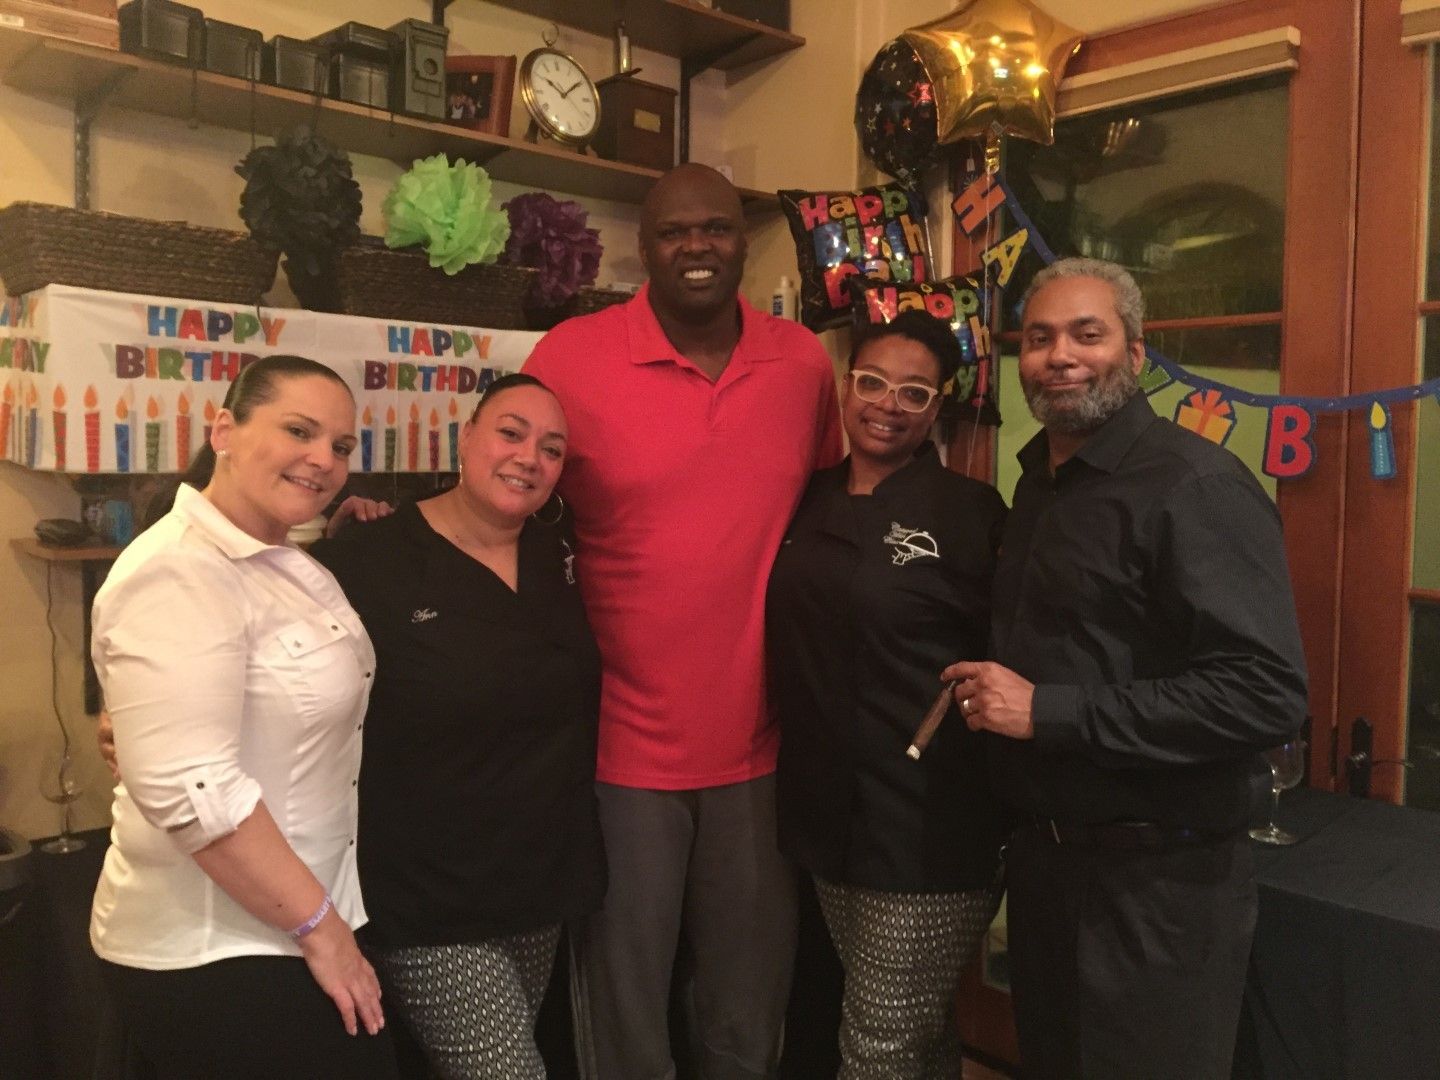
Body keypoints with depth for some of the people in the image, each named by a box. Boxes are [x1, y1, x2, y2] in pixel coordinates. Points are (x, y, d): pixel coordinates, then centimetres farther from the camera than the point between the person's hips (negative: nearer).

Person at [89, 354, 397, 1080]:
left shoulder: (285, 564, 7)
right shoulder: (177, 576, -21)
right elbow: (191, 791, -28)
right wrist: (320, 927, -21)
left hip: (286, 926, 9)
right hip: (212, 956, -9)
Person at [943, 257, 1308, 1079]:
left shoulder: (1194, 485, -18)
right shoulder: (1040, 480, 10)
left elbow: (1267, 695, -26)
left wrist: (1049, 711, -25)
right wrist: (990, 692, 4)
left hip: (1158, 879, -8)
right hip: (1045, 855, 8)